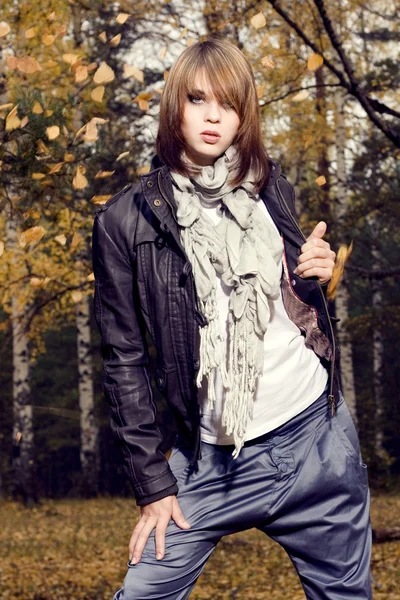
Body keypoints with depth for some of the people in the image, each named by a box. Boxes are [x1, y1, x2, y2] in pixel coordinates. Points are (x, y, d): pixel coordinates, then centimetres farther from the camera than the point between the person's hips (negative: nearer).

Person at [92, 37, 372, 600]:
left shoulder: (271, 187, 5)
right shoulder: (126, 220, -5)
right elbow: (124, 359, -3)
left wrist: (315, 276, -4)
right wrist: (153, 484, -5)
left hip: (320, 433, 3)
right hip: (216, 462, -3)